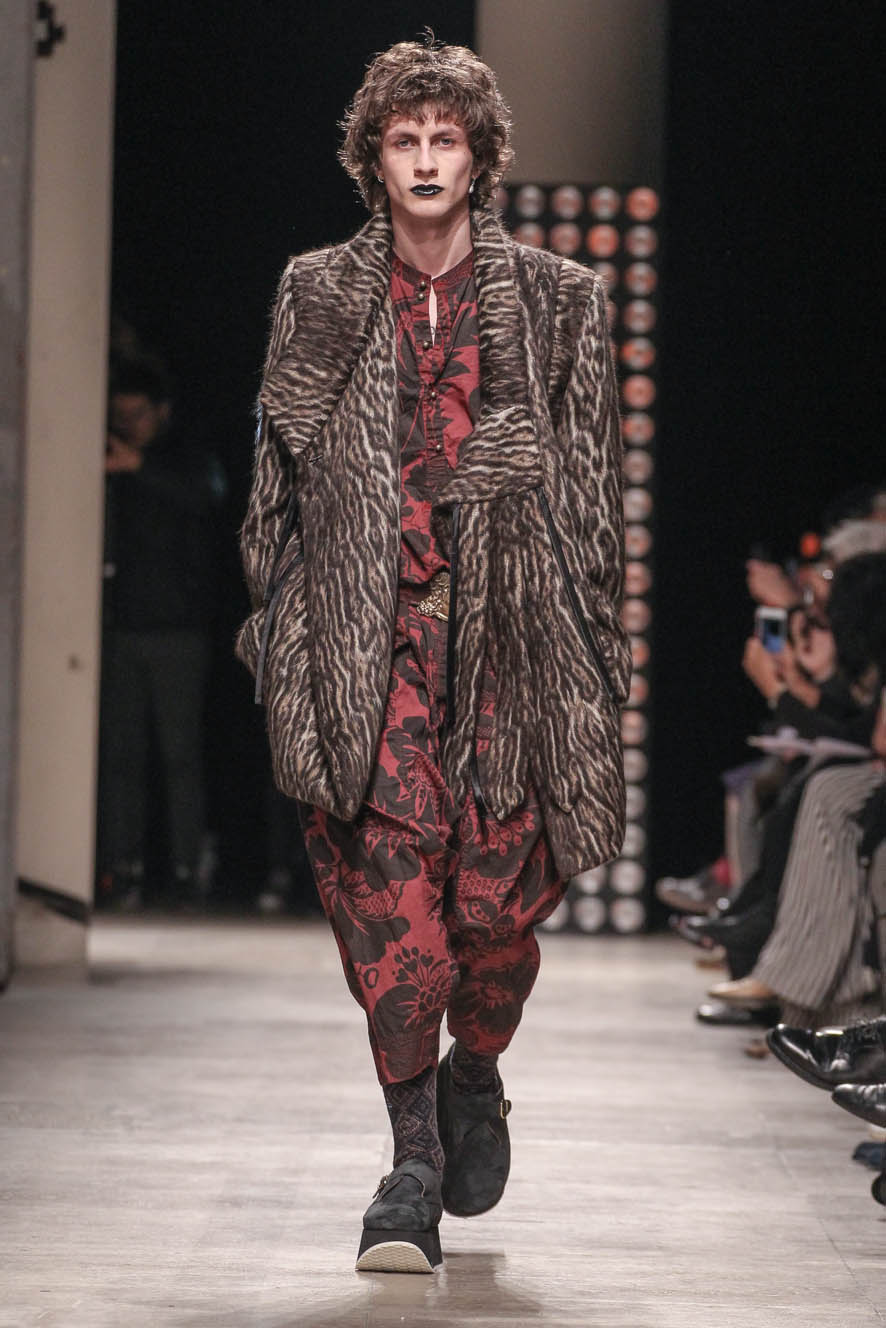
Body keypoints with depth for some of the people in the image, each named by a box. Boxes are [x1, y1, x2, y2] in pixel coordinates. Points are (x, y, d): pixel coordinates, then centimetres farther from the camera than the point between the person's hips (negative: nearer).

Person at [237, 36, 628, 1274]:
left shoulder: (554, 301, 10)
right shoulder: (320, 298, 11)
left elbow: (591, 478, 10)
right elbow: (280, 473, 13)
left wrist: (596, 639, 5)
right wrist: (277, 625, 8)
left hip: (509, 626, 0)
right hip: (369, 630, 0)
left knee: (501, 882, -2)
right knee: (389, 872, -9)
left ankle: (474, 1075, 27)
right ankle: (413, 1153, -2)